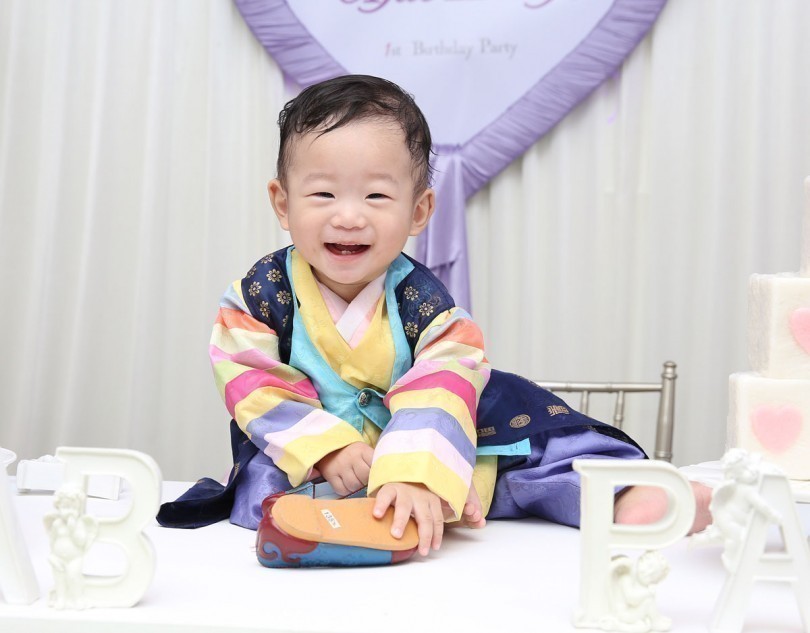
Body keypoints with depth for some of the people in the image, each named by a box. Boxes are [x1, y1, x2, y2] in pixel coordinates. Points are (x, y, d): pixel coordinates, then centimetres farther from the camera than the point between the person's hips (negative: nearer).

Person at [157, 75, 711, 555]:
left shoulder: (419, 299, -13)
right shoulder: (262, 293, -10)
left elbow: (441, 390, -25)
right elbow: (257, 388, -13)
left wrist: (415, 475, -43)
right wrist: (327, 448, -26)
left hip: (407, 450, 1)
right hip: (306, 453, 0)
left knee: (510, 406, -14)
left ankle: (618, 490, -11)